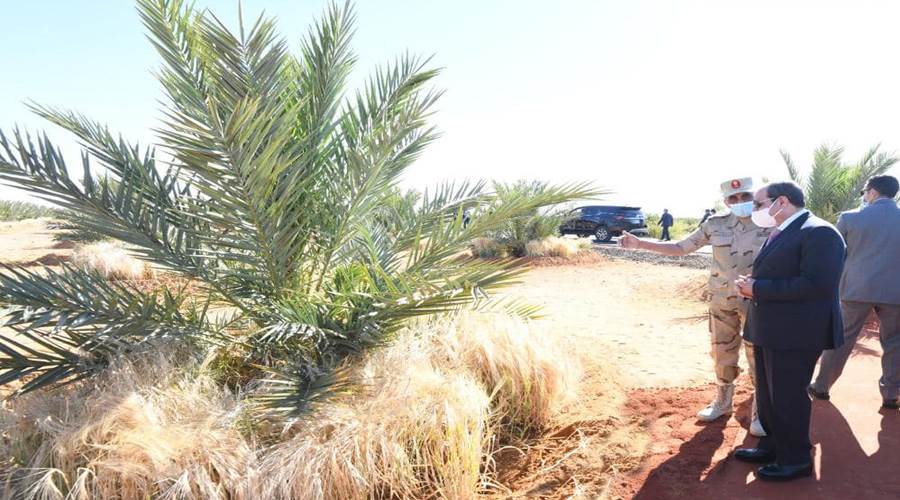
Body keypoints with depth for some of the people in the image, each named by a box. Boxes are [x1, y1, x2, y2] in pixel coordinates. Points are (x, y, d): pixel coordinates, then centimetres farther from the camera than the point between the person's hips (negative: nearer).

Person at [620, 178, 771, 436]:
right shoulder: (715, 224, -1)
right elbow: (680, 248, 4)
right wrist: (639, 243, -3)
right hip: (721, 301, 3)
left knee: (759, 357, 3)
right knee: (722, 353, 15)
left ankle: (761, 412, 20)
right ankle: (722, 402, 34)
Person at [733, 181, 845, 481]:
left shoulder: (819, 233, -17)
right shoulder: (780, 234, 14)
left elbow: (818, 285, -27)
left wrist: (758, 289, -23)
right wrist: (752, 286, 1)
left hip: (796, 334, -10)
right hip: (770, 330, 10)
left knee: (788, 397, 3)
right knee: (768, 394, 19)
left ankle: (796, 460, 20)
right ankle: (773, 446, 36)